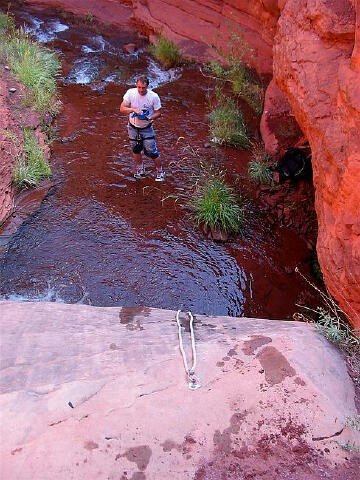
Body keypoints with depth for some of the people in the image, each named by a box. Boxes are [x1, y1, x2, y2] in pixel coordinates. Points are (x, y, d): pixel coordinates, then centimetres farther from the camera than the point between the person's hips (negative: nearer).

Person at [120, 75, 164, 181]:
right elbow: (122, 109, -15)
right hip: (133, 127, 3)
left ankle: (160, 172, 17)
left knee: (152, 152, -5)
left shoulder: (154, 96, -18)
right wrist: (133, 109, -33)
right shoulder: (130, 93, -15)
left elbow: (158, 113, -9)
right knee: (136, 150, 17)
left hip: (147, 128, -2)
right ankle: (140, 169, 41)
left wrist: (148, 118, -28)